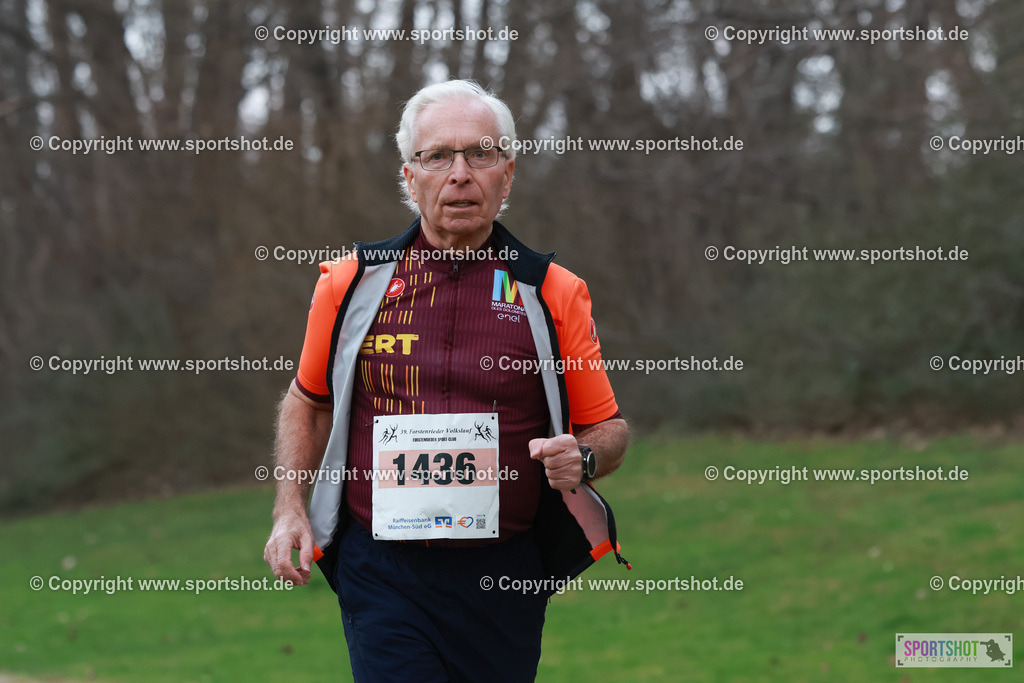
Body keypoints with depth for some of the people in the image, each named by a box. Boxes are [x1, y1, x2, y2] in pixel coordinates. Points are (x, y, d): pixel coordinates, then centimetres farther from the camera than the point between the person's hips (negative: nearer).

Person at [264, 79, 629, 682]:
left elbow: (609, 428, 10)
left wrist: (581, 459, -13)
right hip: (382, 573, -1)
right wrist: (291, 508, 7)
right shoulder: (352, 283, 4)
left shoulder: (555, 294, 3)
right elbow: (309, 401, 19)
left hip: (506, 577, 1)